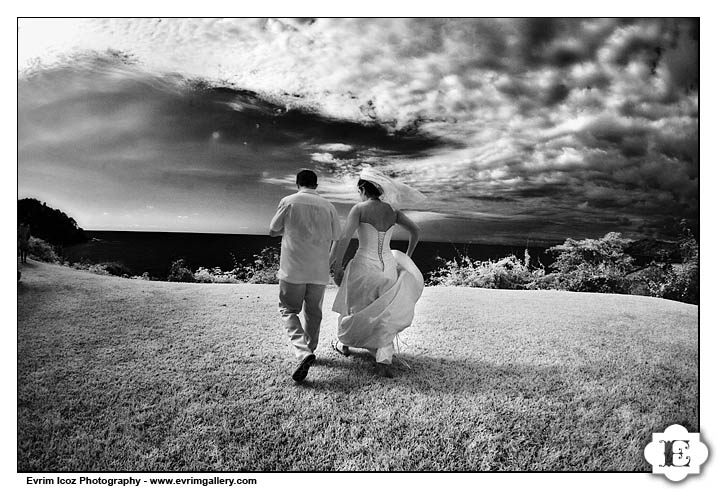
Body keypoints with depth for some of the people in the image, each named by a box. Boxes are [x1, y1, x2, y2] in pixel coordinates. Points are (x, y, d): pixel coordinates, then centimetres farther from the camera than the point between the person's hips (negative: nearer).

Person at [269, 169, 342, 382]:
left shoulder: (288, 201, -3)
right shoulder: (328, 206, 4)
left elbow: (273, 231, 6)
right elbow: (337, 238, 8)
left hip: (293, 269, -3)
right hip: (319, 270, 3)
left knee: (288, 310, 6)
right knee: (314, 312, 16)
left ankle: (303, 353, -12)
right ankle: (309, 351, 28)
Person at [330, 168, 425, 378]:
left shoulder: (359, 208, -11)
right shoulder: (392, 209, 3)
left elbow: (343, 239, -18)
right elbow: (415, 230, 8)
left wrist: (337, 268, -10)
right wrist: (407, 256, 21)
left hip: (364, 266, -3)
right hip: (387, 266, 3)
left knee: (352, 305, 22)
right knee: (384, 314, 13)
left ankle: (343, 344, 42)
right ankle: (384, 361, 0)